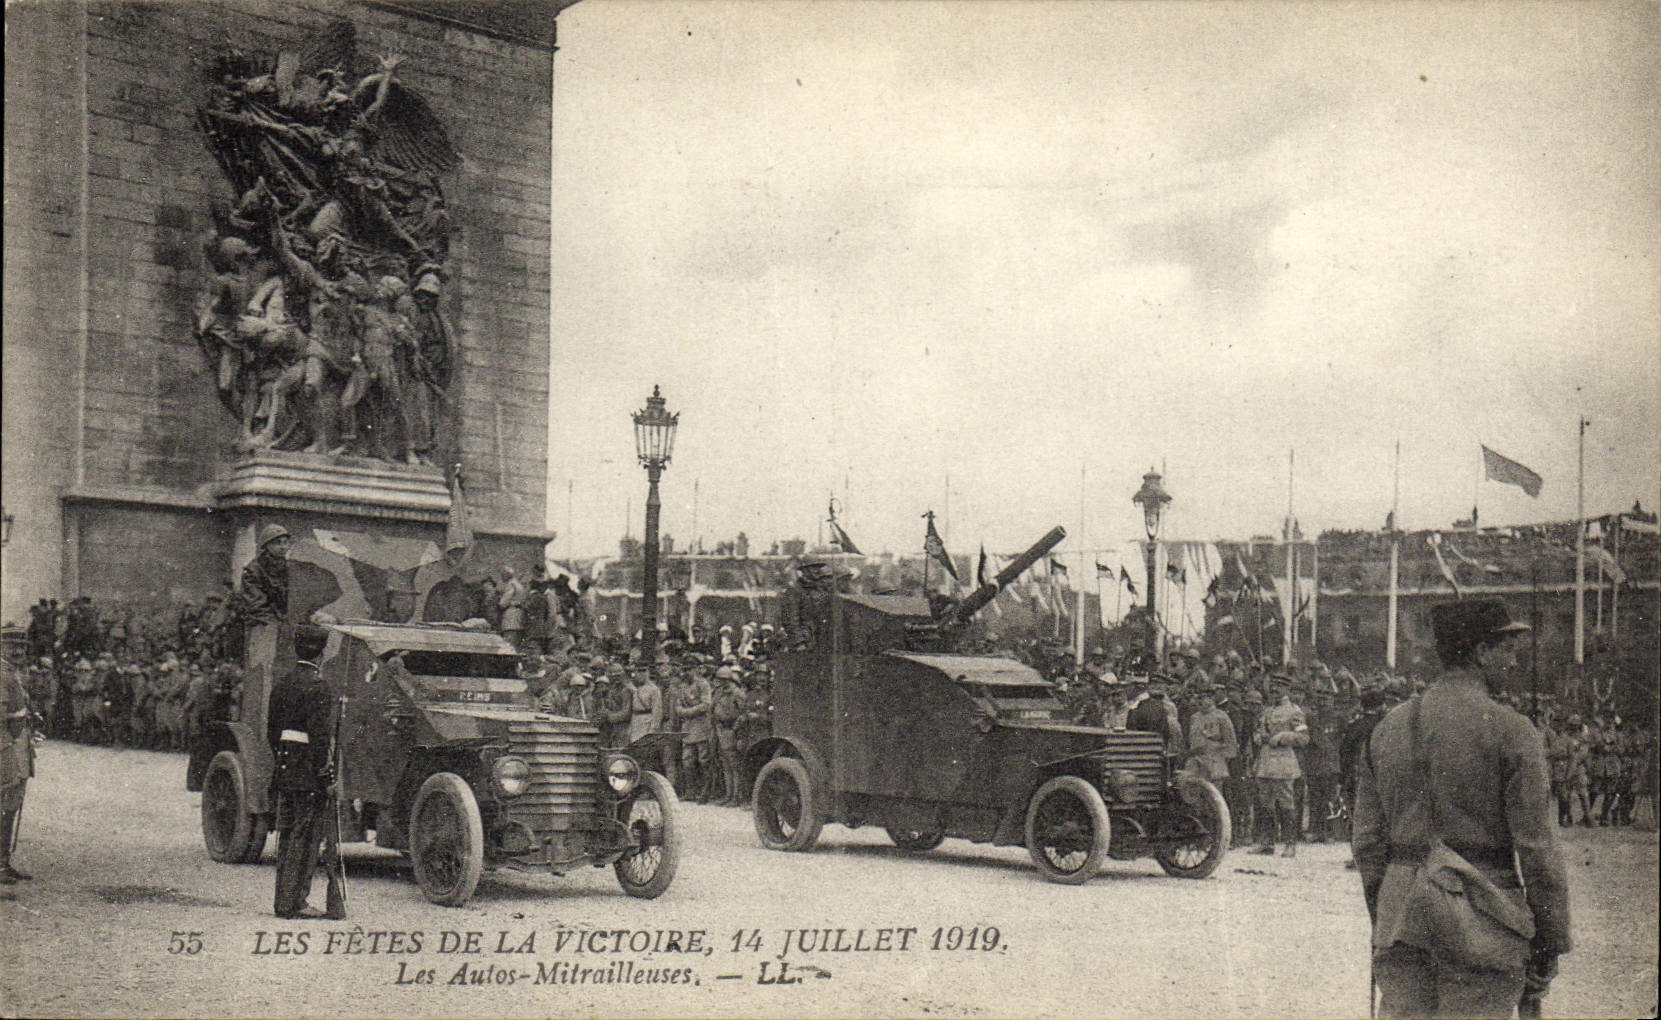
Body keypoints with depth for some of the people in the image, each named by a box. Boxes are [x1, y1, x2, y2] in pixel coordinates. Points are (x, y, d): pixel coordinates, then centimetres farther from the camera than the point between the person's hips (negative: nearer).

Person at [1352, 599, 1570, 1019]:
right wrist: (1549, 944, -2)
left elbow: (1366, 841, 12)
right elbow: (1536, 846, -9)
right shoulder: (1510, 730, -7)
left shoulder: (1389, 726, 9)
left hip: (1400, 913, 5)